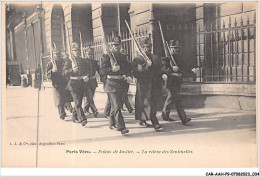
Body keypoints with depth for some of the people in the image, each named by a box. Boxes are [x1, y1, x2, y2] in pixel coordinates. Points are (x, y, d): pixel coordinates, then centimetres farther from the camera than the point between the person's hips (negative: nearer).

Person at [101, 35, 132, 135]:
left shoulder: (123, 57, 15)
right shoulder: (107, 57, -4)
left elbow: (128, 68, 17)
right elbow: (103, 71, -8)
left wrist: (129, 76, -2)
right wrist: (112, 69, -24)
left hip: (121, 84, 7)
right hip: (111, 84, -6)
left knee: (115, 105, 16)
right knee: (117, 106, -12)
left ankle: (112, 123, 30)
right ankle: (121, 127, -15)